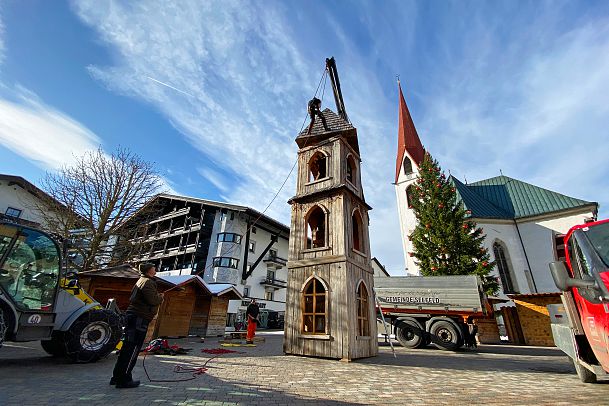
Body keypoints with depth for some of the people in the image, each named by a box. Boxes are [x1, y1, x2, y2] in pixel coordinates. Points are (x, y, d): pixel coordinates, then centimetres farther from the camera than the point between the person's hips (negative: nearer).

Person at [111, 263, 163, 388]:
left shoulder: (141, 281, 18)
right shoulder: (147, 282, -14)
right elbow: (153, 300, -24)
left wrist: (157, 296, 12)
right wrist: (161, 297, -3)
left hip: (133, 316, 10)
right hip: (139, 318, -10)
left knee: (127, 348, 16)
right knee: (132, 349, -3)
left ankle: (117, 377, 25)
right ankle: (124, 380, 4)